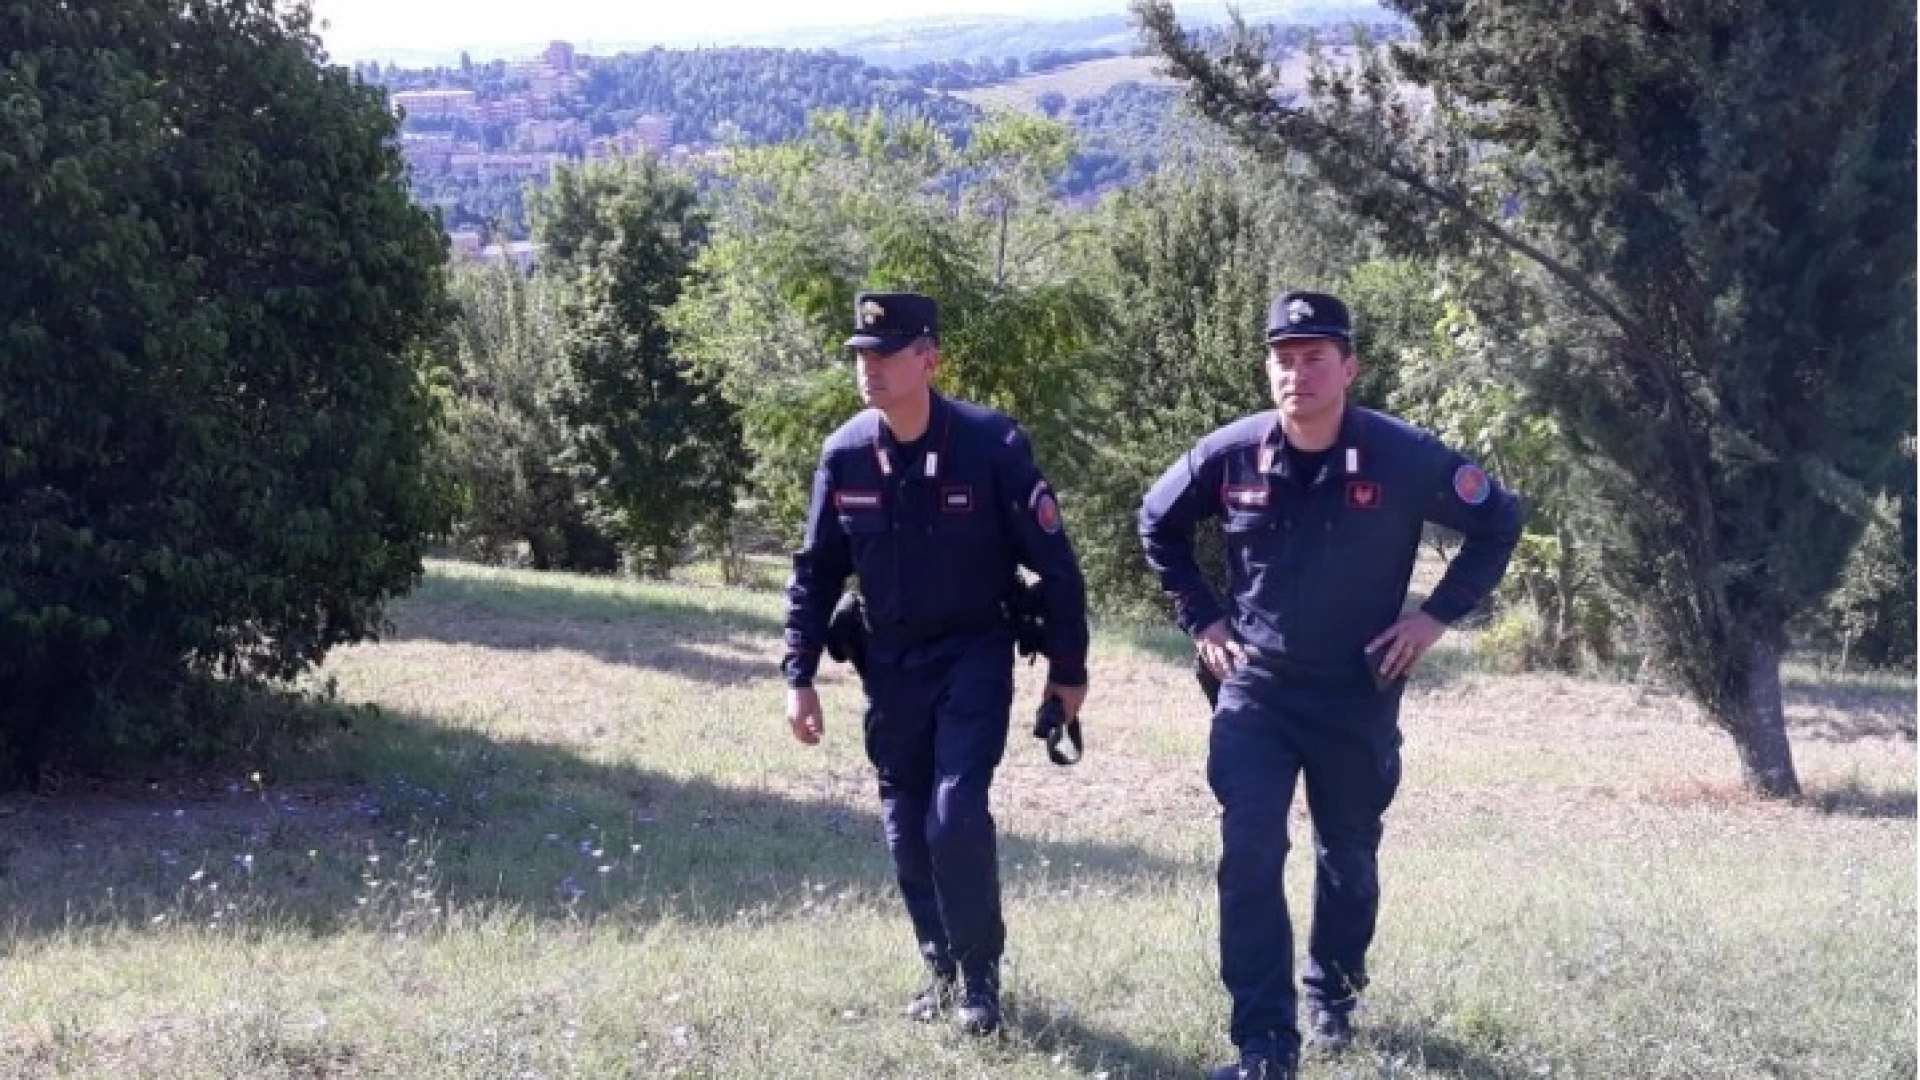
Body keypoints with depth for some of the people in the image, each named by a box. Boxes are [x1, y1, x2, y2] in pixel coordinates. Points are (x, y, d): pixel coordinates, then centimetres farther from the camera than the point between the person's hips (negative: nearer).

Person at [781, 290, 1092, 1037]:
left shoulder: (992, 446, -18)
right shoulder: (845, 455, -7)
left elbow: (1053, 561, -9)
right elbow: (815, 572, 4)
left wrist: (1066, 669, -4)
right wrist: (799, 676, 0)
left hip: (974, 658, -4)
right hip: (890, 663, 4)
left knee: (956, 818, -15)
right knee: (907, 829, 8)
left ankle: (980, 974, 3)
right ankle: (942, 970, 24)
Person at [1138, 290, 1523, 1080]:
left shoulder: (1404, 457, -15)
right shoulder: (1230, 455, -10)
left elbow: (1498, 523, -2)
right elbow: (1157, 524, 9)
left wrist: (1437, 615, -7)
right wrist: (1200, 617, 3)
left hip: (1359, 694, 0)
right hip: (1256, 689, 0)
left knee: (1348, 855, 16)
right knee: (1249, 854, -14)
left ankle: (1333, 998, 41)